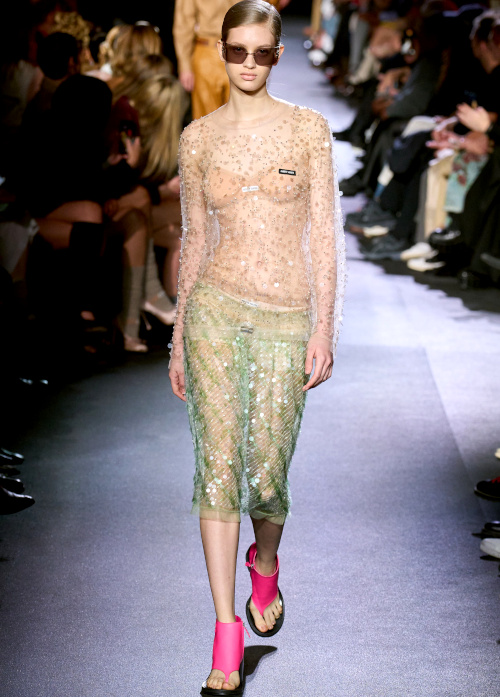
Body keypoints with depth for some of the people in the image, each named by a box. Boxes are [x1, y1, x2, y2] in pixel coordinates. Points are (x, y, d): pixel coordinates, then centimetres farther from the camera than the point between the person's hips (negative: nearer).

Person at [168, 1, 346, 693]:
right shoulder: (199, 138, 5)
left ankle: (265, 565, 37)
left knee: (267, 474, 1)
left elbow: (325, 233, -1)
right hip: (215, 307, 1)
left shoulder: (309, 128, 0)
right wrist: (179, 334, 12)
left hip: (285, 318, -1)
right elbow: (194, 240, 11)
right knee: (218, 466, -6)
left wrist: (325, 325, -8)